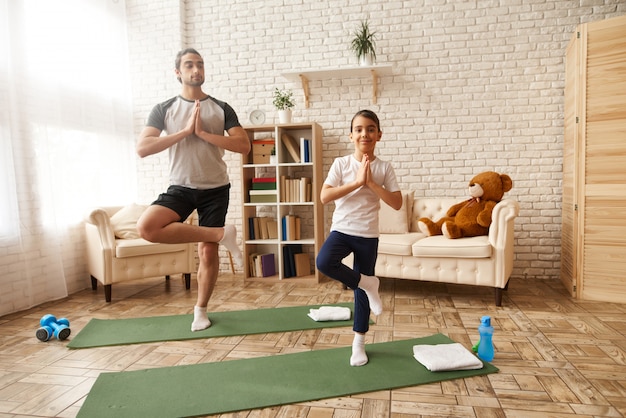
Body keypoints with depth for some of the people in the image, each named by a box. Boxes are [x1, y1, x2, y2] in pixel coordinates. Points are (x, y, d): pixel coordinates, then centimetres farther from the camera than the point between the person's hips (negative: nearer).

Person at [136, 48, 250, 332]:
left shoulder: (221, 108, 3)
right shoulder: (163, 109, 3)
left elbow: (244, 146, -7)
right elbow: (142, 149, -8)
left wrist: (203, 133, -14)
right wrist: (185, 131, -15)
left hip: (215, 189, 0)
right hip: (181, 188, 1)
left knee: (208, 253, 2)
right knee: (146, 227, -25)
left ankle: (201, 309, 25)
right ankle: (222, 235, -12)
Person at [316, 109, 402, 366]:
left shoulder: (384, 168, 0)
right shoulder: (341, 163, -2)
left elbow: (397, 203, -7)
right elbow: (324, 197, -12)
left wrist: (371, 183, -15)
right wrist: (356, 182, -17)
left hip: (368, 235, 0)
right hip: (341, 230, 0)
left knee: (361, 292, 8)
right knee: (324, 262, -30)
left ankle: (358, 343, 26)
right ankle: (367, 283, -4)